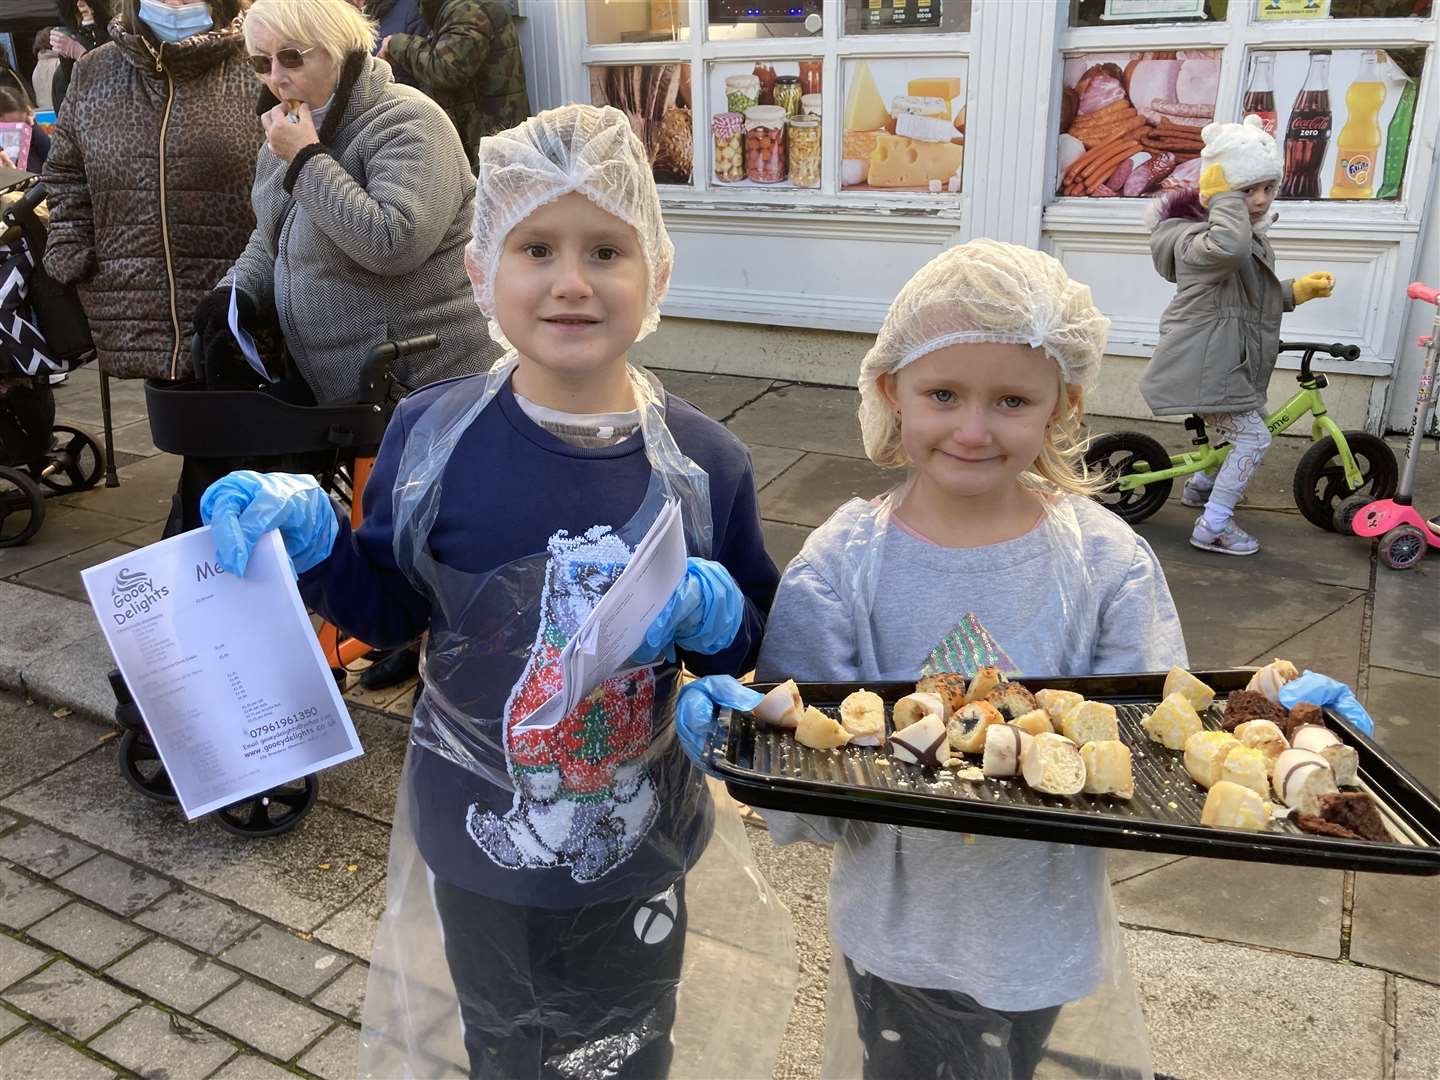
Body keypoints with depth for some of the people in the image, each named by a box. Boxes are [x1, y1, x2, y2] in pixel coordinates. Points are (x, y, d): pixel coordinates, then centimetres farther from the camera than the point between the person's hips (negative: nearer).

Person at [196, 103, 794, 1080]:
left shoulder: (705, 461, -16)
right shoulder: (431, 436, -16)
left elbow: (762, 644, -5)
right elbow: (391, 606, -2)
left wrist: (711, 614, -25)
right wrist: (311, 538, -19)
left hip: (639, 857, 0)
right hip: (480, 849, 0)